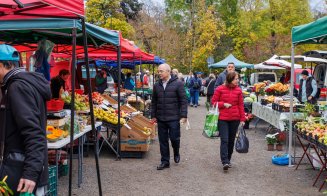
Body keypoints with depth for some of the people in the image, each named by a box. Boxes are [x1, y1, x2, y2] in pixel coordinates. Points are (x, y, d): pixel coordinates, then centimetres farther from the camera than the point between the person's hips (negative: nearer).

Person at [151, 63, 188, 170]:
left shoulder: (178, 84, -6)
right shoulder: (157, 85, 9)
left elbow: (183, 100, -7)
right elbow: (154, 102, 16)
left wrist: (183, 115, -11)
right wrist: (153, 115, 13)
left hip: (174, 118, -4)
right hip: (161, 119, 4)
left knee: (174, 138, -2)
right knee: (163, 141, 8)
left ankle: (176, 153, 29)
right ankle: (165, 161, 19)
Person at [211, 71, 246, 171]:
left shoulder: (238, 90, 5)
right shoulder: (220, 89, -2)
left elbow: (241, 105, 7)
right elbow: (213, 102, 4)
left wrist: (242, 119, 4)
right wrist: (223, 104, -11)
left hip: (235, 119, 3)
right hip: (222, 119, -3)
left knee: (231, 140, 10)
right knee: (224, 140, -10)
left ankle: (228, 160, 23)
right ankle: (225, 162, -12)